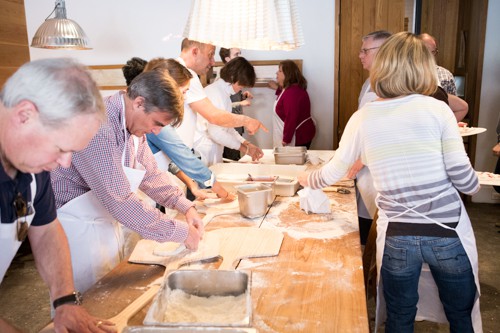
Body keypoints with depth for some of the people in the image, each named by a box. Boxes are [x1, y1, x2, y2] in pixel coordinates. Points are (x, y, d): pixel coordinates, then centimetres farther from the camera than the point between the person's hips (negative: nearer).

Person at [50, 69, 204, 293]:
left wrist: (186, 206, -2)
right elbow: (120, 201, -31)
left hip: (113, 218, 9)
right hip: (80, 227, -8)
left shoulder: (133, 123, 0)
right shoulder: (98, 126, -29)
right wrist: (179, 232, -24)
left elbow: (150, 174, 10)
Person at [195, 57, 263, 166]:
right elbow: (215, 132, -21)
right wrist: (244, 148, -12)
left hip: (213, 151, 9)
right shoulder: (215, 92, -16)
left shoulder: (224, 93, 13)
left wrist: (247, 144, 4)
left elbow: (227, 128, 15)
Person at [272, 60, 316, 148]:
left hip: (298, 137, -10)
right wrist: (278, 88, 20)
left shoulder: (292, 92, -22)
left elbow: (291, 118, -27)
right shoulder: (294, 89, 11)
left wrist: (286, 139, -23)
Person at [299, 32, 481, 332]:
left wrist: (306, 179, 25)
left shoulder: (362, 119, -3)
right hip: (448, 234, 0)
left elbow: (332, 174, 4)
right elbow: (461, 175, -10)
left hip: (397, 237, 1)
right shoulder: (437, 109, -8)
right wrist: (476, 185, 13)